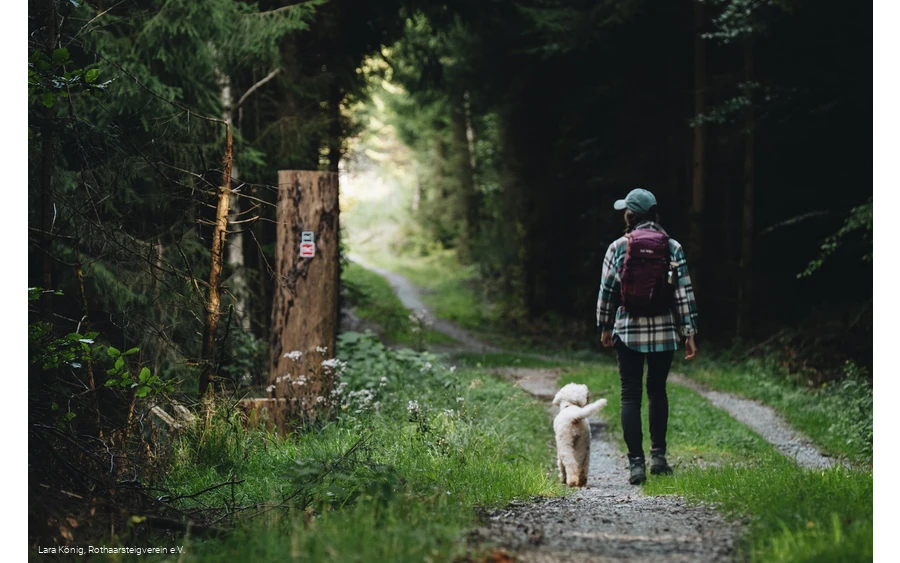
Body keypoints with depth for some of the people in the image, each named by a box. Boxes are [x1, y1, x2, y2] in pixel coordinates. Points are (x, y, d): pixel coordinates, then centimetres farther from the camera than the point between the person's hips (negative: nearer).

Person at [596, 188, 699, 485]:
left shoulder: (618, 248, -4)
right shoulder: (673, 247, 0)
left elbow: (607, 291, 2)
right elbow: (684, 292, -2)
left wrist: (605, 327, 15)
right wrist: (689, 332, 2)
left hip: (628, 332, -2)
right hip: (664, 332, 2)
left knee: (631, 396, 3)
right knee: (657, 391, 18)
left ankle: (636, 463, -3)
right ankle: (658, 456, 20)